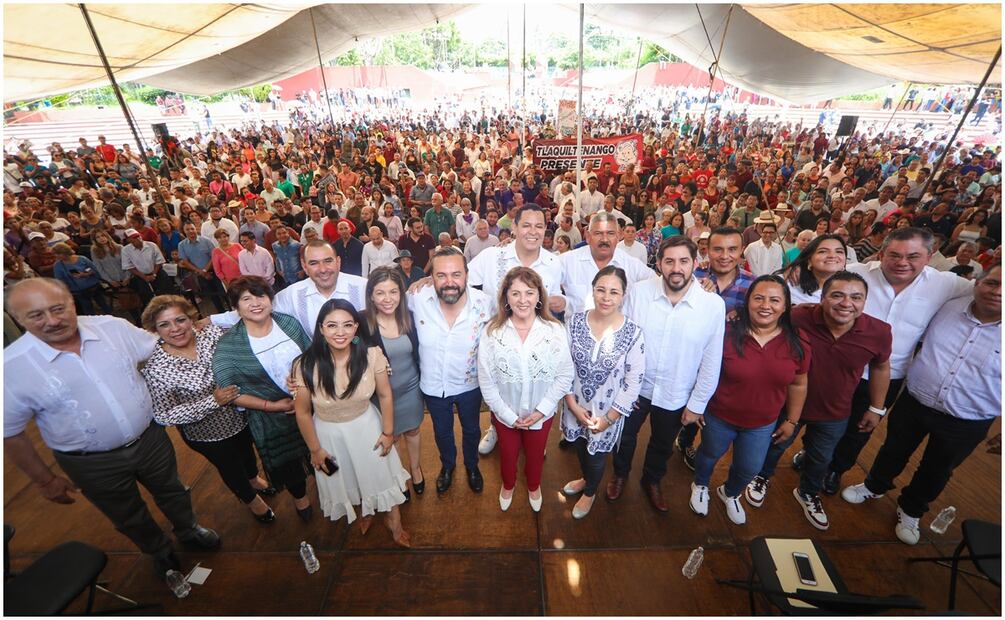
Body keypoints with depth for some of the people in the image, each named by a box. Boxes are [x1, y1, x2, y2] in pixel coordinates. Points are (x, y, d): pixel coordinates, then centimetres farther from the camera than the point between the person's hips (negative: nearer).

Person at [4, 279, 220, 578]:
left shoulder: (113, 327, -15)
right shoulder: (12, 367, -19)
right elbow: (10, 434, -6)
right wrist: (46, 480, -1)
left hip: (150, 438, 2)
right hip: (93, 464, -1)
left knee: (171, 490, 25)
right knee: (129, 518, 23)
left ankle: (188, 528, 54)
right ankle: (159, 550, 52)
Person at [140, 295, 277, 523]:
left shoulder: (212, 333, -18)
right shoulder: (155, 368, -26)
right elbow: (164, 416, -22)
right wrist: (213, 401, -30)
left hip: (240, 416, 4)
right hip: (208, 435, -3)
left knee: (247, 450, 31)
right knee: (230, 468, 23)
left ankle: (254, 480, 64)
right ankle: (251, 499, 54)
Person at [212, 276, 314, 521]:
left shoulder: (289, 322, -11)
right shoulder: (228, 345, -19)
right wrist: (271, 405, -18)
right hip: (271, 421, -2)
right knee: (288, 465, 21)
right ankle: (300, 496, 54)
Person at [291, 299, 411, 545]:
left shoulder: (371, 355, -26)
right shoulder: (306, 366, -27)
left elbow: (385, 395, -11)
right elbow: (303, 412, -12)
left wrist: (388, 432, -3)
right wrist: (315, 449, -1)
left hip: (367, 425, 0)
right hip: (329, 432, 1)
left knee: (381, 473, 18)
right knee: (344, 479, 25)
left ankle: (393, 520, 48)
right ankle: (365, 511, 59)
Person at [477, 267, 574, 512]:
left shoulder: (555, 330, -19)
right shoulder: (492, 332, -19)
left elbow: (565, 376, -12)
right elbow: (486, 381, -14)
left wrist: (541, 410, -15)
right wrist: (508, 415, -13)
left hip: (541, 414, 0)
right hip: (505, 414, 0)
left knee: (535, 455, 26)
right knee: (508, 454, 25)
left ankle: (533, 486, 60)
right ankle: (508, 485, 59)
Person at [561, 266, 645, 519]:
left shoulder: (633, 333, -20)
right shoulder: (575, 322, -14)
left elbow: (633, 383, -14)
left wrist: (607, 419, -11)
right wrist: (573, 405, -10)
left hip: (609, 412, -2)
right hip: (576, 407, 2)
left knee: (597, 456, 21)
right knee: (580, 447, 26)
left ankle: (590, 491, 54)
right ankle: (586, 478, 61)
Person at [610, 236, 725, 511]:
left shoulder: (714, 305, -17)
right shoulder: (638, 292, -18)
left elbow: (711, 362, -9)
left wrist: (697, 404, -3)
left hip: (676, 396, 1)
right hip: (633, 387, 0)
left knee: (663, 446, 25)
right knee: (625, 437, 22)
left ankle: (652, 481, 56)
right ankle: (620, 474, 53)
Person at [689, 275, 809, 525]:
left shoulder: (797, 342, -13)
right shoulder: (727, 334, -23)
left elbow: (798, 385, 0)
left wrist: (792, 421, 6)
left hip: (763, 424, 3)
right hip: (719, 417, -3)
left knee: (749, 469, 21)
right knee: (710, 454, 22)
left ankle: (730, 494, 55)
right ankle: (700, 486, 54)